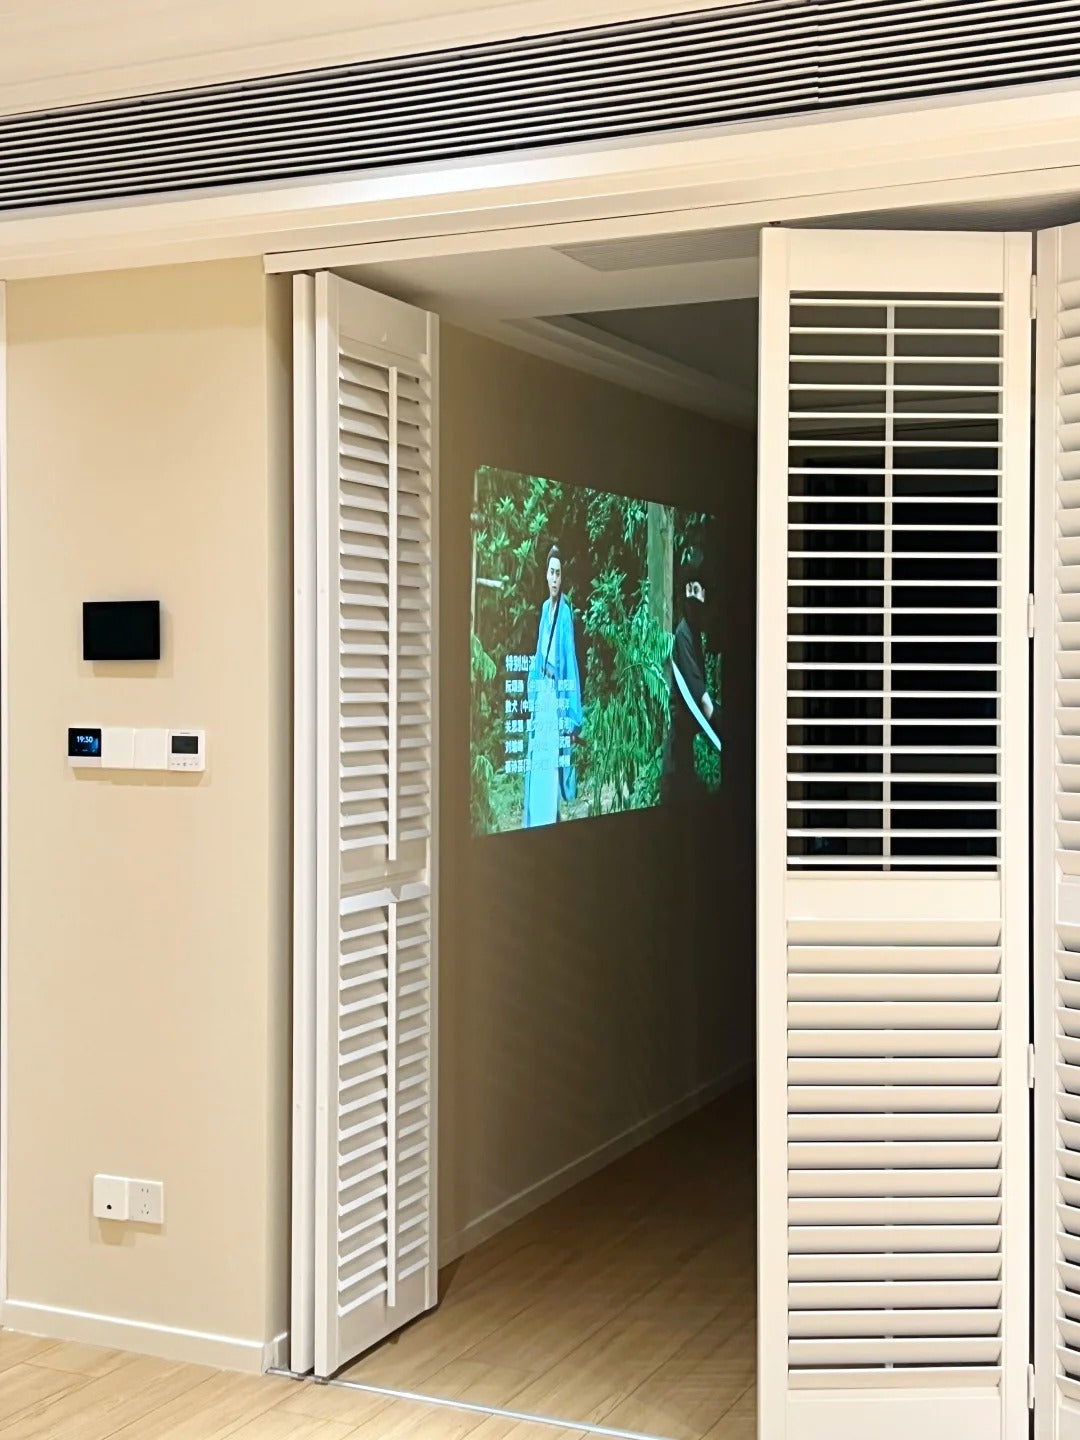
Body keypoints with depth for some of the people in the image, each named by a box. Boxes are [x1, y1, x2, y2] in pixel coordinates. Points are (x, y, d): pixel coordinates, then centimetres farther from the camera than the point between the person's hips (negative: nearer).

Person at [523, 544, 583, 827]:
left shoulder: (566, 612, -10)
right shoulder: (545, 608, 12)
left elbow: (571, 660, -12)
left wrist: (573, 717, -16)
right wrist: (532, 695, 17)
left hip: (557, 695, -7)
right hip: (541, 695, 7)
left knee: (552, 769, -7)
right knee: (536, 769, 9)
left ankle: (550, 817, -1)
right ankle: (534, 820, 16)